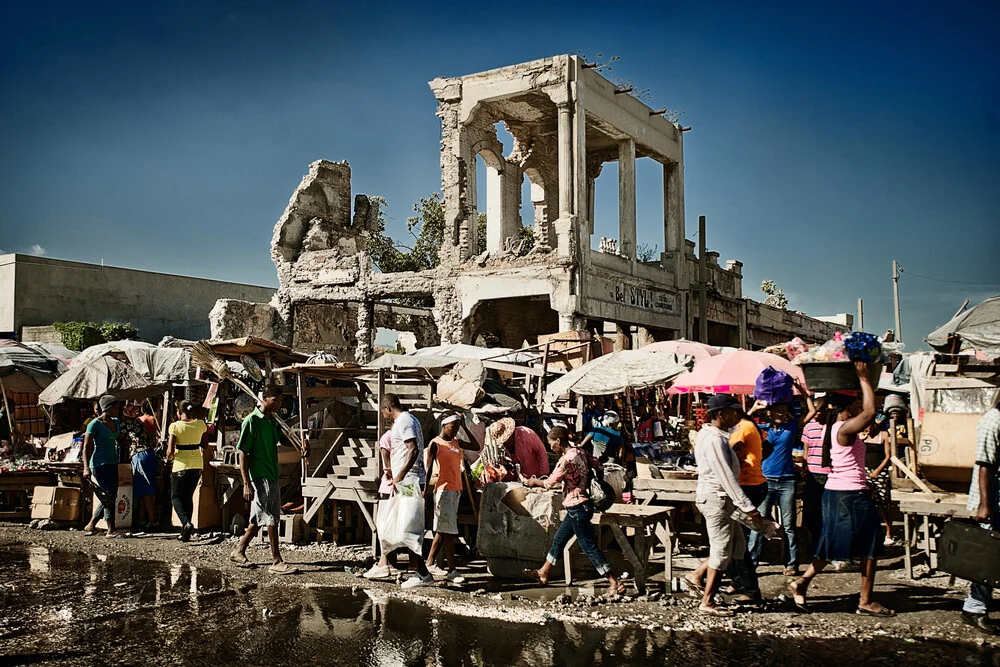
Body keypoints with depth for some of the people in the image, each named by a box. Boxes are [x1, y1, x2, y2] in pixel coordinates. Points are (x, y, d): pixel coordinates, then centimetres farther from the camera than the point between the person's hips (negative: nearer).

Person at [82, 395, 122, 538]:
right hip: (100, 463, -8)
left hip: (113, 463, 8)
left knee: (110, 496, 10)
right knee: (109, 496, -12)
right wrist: (86, 467, -20)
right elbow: (86, 447, -12)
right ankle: (110, 531, -9)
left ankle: (90, 525, 24)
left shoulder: (115, 422, 12)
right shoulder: (95, 424, -9)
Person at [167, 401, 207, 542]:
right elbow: (205, 444, 17)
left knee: (176, 497, 8)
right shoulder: (200, 424, 1)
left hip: (181, 465, -4)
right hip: (198, 464, 5)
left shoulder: (175, 426, -11)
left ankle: (186, 522, -18)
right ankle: (185, 532, 15)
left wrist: (170, 456, 6)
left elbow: (170, 451, -15)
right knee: (188, 496, 16)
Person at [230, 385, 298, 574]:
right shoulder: (251, 421, -12)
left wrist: (302, 450, 2)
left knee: (259, 519, 14)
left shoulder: (273, 421, 12)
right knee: (271, 520, -7)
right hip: (259, 478, -8)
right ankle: (277, 562, -3)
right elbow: (243, 453, -13)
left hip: (273, 477, 8)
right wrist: (246, 484, -19)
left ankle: (239, 552, 27)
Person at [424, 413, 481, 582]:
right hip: (444, 490, -8)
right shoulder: (435, 444, -7)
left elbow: (476, 447, 12)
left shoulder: (456, 442, 14)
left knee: (443, 530, 12)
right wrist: (426, 488, -17)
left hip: (456, 490, 8)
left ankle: (430, 564, 21)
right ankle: (452, 570, -6)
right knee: (448, 531, -8)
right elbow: (428, 468, -10)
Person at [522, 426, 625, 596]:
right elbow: (597, 464, 14)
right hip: (581, 505, 10)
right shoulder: (581, 452, 4)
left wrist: (532, 482, 5)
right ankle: (543, 574, 33)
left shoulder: (566, 459, -20)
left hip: (577, 507, -10)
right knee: (559, 539, 20)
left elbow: (550, 482, -12)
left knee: (588, 546, -4)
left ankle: (615, 583, -3)